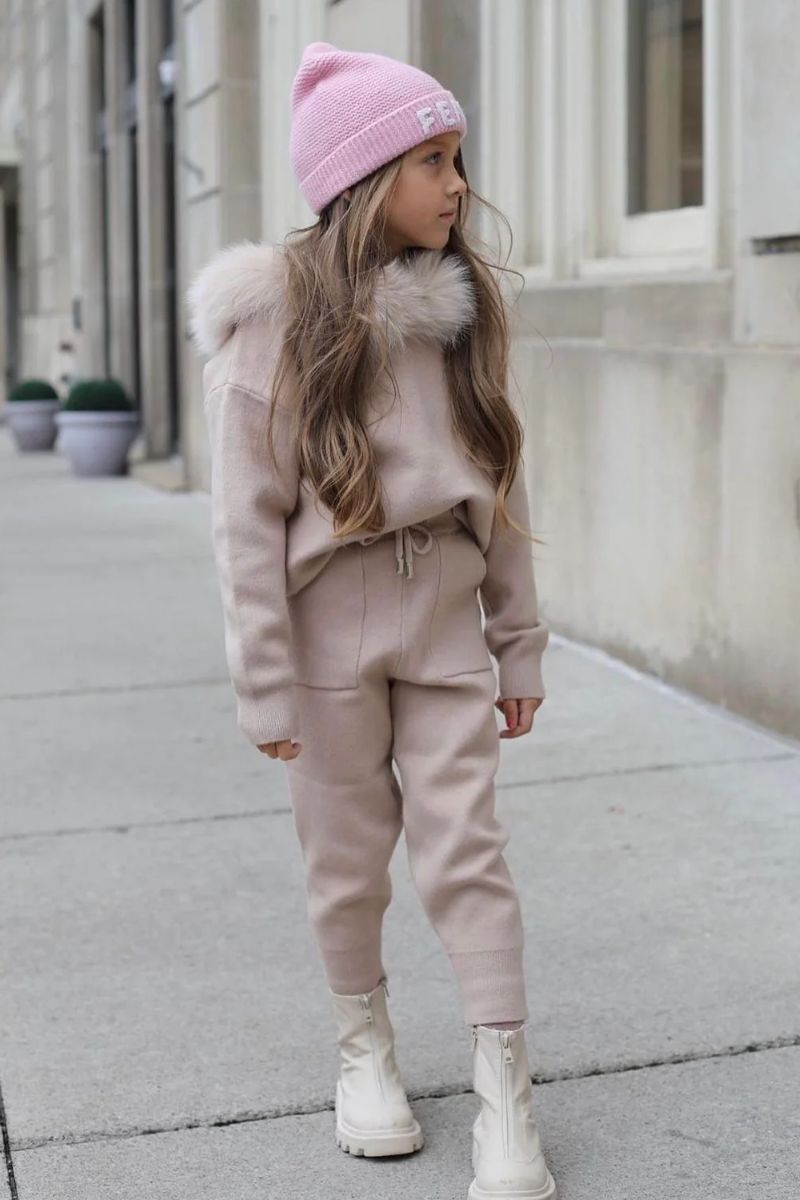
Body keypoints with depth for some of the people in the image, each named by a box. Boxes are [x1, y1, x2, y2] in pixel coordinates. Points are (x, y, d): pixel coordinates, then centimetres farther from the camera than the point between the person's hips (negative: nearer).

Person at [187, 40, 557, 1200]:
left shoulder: (461, 302, 4)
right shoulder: (279, 312, -9)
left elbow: (500, 485, 8)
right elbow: (247, 514, -10)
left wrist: (520, 640, 8)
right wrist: (266, 683, -11)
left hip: (445, 616, 3)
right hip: (332, 617, -3)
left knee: (467, 852, 1)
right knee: (349, 857, 11)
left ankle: (507, 1101, 7)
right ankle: (365, 1049, 32)